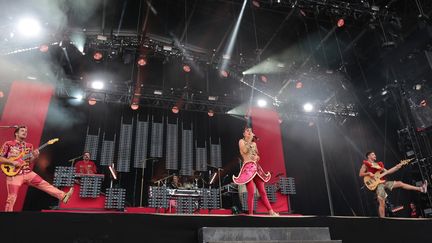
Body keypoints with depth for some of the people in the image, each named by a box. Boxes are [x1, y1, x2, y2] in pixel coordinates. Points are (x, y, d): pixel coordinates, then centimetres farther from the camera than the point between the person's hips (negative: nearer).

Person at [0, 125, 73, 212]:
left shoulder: (29, 146, 12)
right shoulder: (8, 144, -1)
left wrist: (35, 156, -7)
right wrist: (12, 162, -16)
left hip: (27, 172, 4)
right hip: (14, 174, -4)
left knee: (44, 184, -6)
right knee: (11, 198, -2)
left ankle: (63, 196, -12)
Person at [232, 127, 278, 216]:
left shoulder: (254, 143, 21)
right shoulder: (241, 141, 5)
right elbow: (244, 150, -14)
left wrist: (257, 157, 3)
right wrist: (250, 140, -6)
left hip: (256, 167, 6)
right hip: (248, 167, -6)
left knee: (262, 191, 6)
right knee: (251, 192, -12)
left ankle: (271, 212, 9)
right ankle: (251, 214, -5)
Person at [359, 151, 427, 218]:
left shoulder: (378, 164, 23)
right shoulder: (365, 164, 1)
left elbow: (387, 171, 17)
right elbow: (360, 174, -8)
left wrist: (397, 167, 7)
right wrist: (368, 173, -23)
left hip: (383, 182, 8)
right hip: (377, 184, -8)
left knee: (400, 183, 12)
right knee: (382, 203, -13)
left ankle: (420, 189, 22)